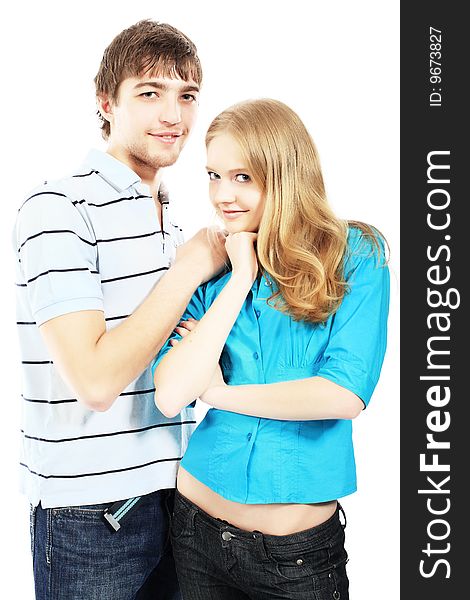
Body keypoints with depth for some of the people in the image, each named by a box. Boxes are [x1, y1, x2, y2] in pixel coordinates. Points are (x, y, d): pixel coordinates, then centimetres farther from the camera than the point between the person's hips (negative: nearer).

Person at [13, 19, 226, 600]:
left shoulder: (169, 219, 12)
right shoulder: (59, 209, -14)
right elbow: (95, 381, -24)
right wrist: (192, 266, -17)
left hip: (175, 493, 7)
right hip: (89, 514, -7)